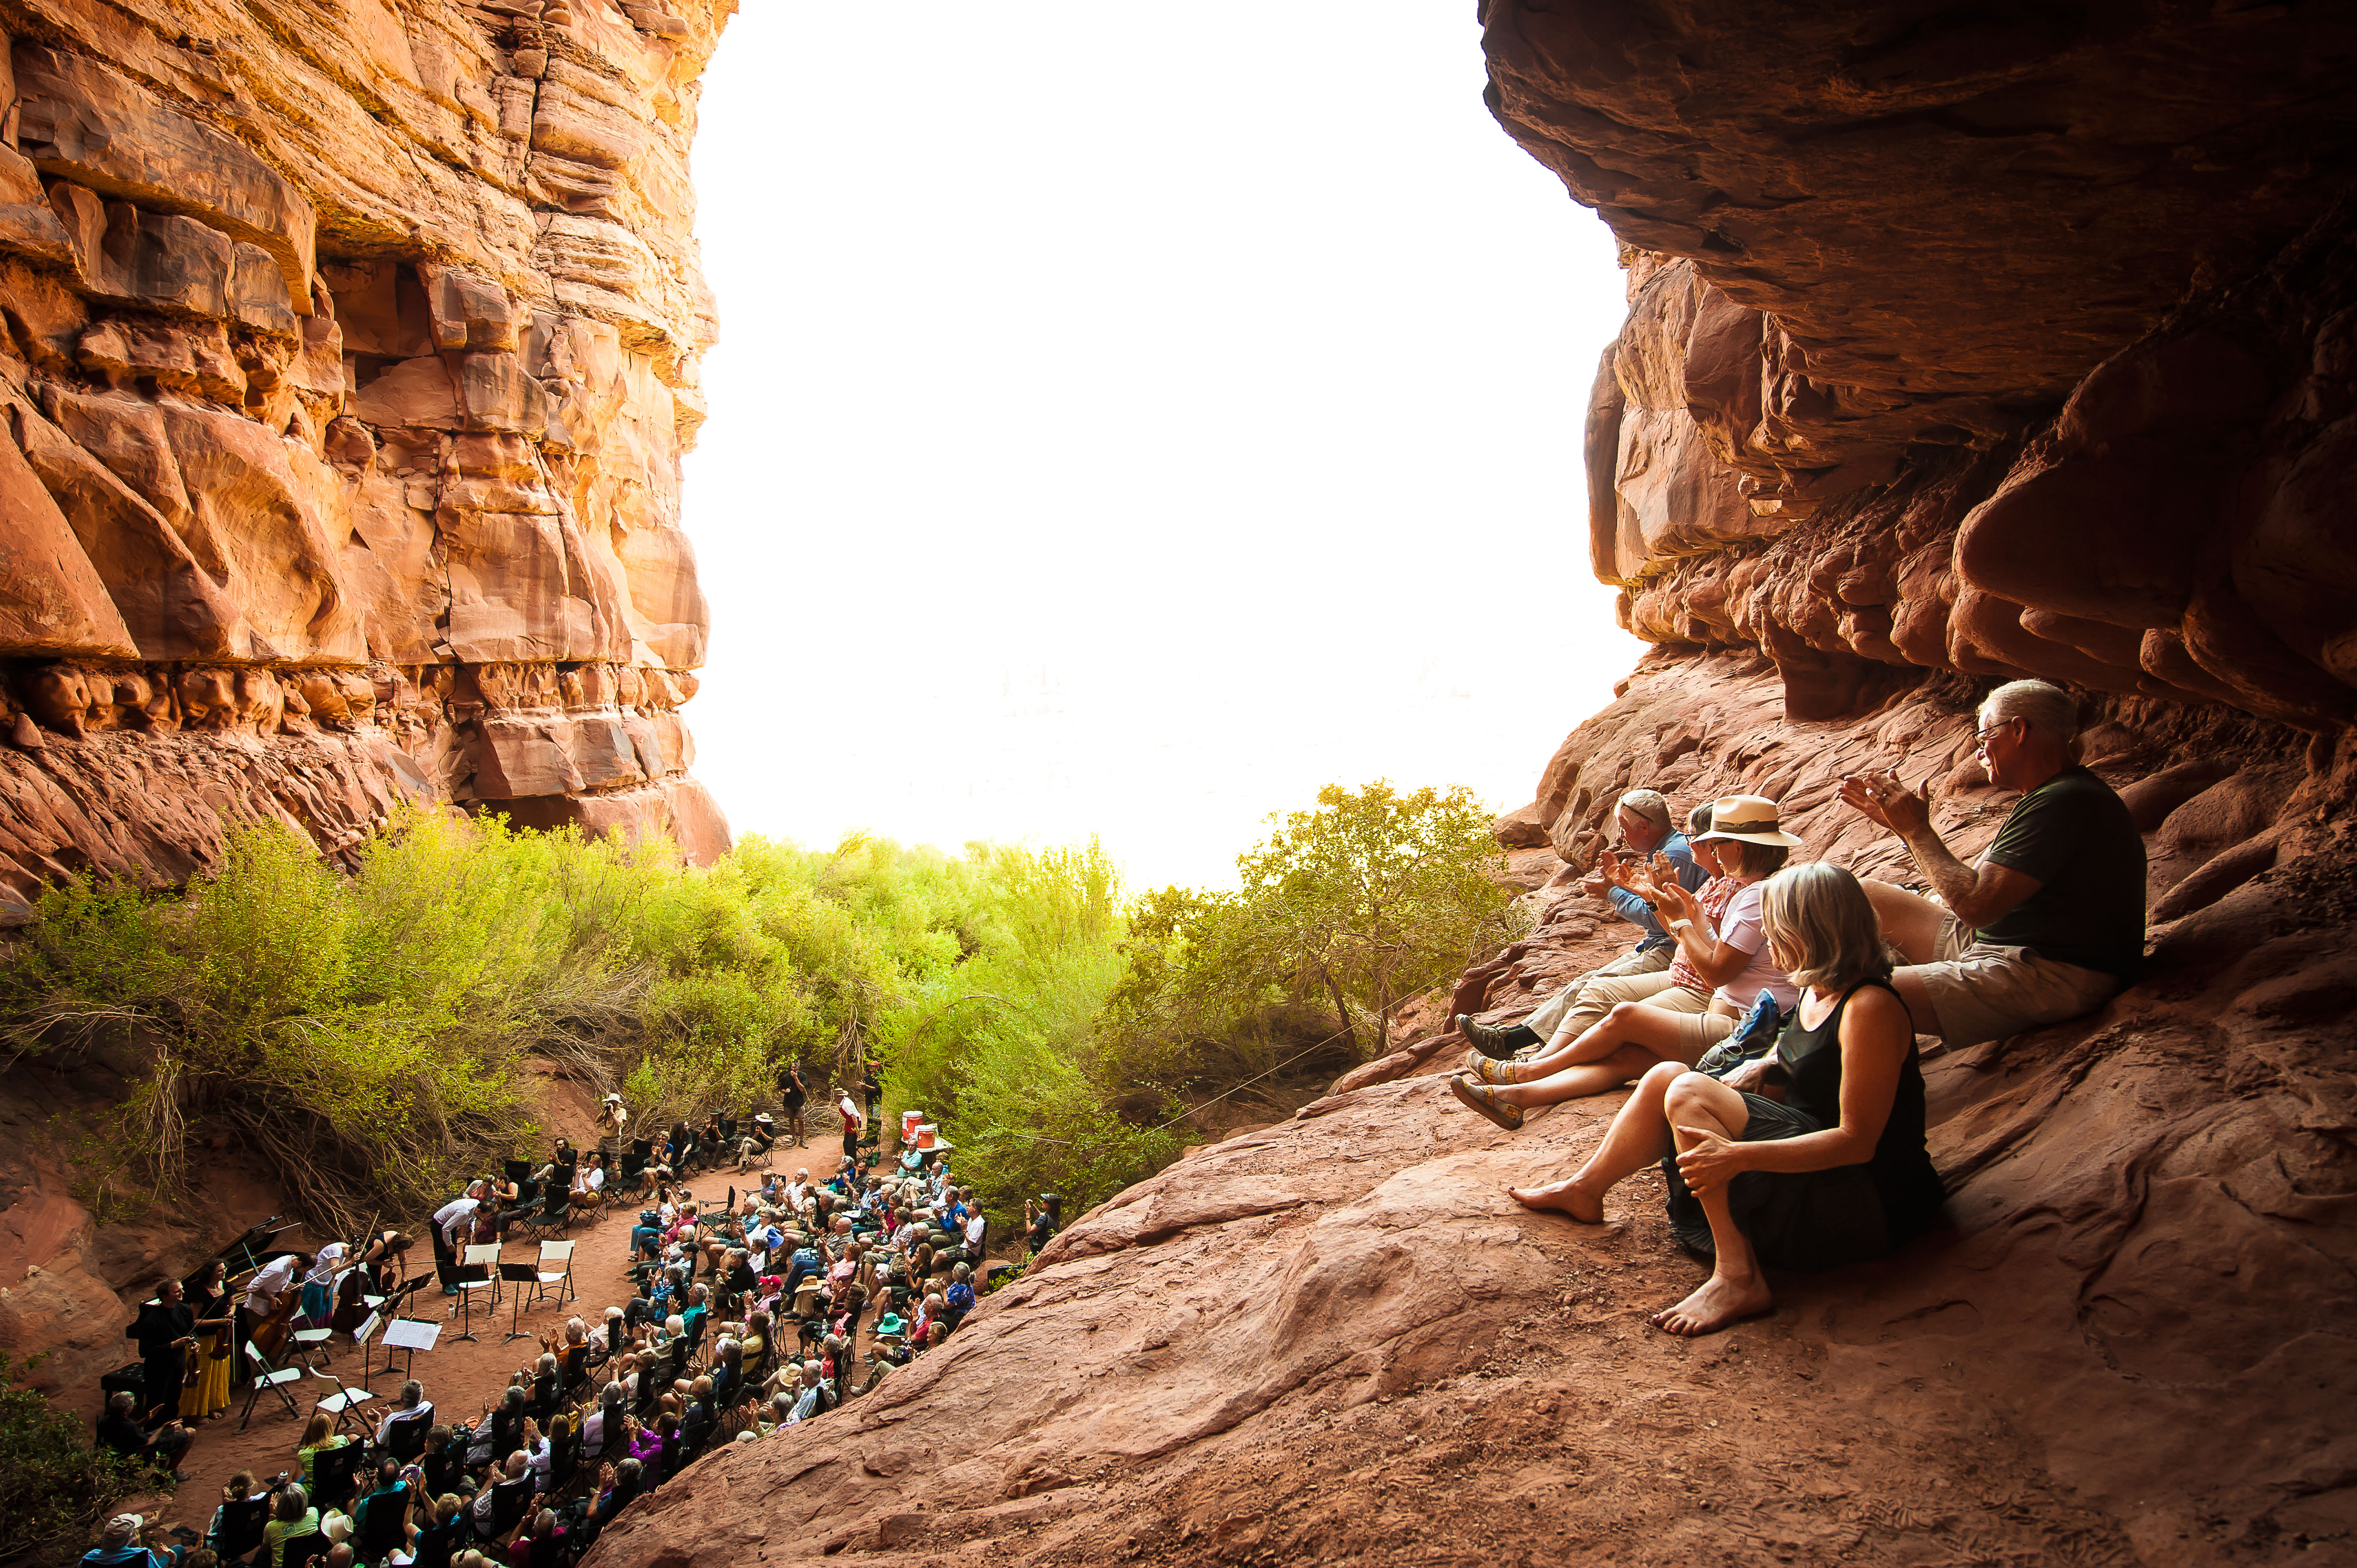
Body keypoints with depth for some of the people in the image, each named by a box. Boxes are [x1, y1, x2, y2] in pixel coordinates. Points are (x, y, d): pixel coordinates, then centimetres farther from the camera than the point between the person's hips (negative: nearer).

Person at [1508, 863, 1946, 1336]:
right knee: (1666, 1076, 4)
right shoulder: (1818, 991, 6)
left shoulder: (1870, 1008, -22)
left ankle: (1737, 1278, -25)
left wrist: (1740, 1156, -32)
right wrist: (1761, 1067, 2)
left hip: (1870, 1204, -9)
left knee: (1690, 1093, -23)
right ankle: (1584, 1189, 19)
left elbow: (1857, 1141, -26)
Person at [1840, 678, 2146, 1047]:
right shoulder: (2052, 796, 16)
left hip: (2050, 980, -11)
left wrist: (1917, 829, -11)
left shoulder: (2065, 803, -20)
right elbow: (1972, 883, 18)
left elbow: (1974, 904, -24)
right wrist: (1899, 820, 15)